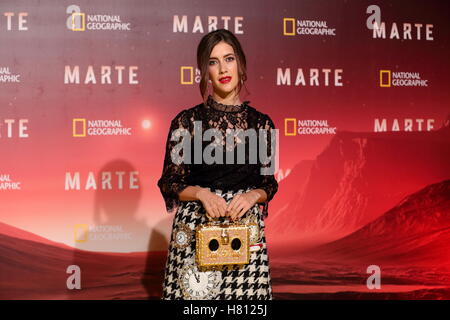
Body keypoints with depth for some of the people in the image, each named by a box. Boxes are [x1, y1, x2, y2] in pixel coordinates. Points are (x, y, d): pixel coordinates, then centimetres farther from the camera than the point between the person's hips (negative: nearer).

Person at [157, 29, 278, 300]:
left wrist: (253, 195, -11)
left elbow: (269, 183, 10)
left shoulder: (261, 123, 4)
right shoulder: (187, 121, 0)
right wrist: (201, 193, -16)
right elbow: (170, 183, 2)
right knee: (195, 290, 2)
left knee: (245, 292, 0)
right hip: (195, 230, -1)